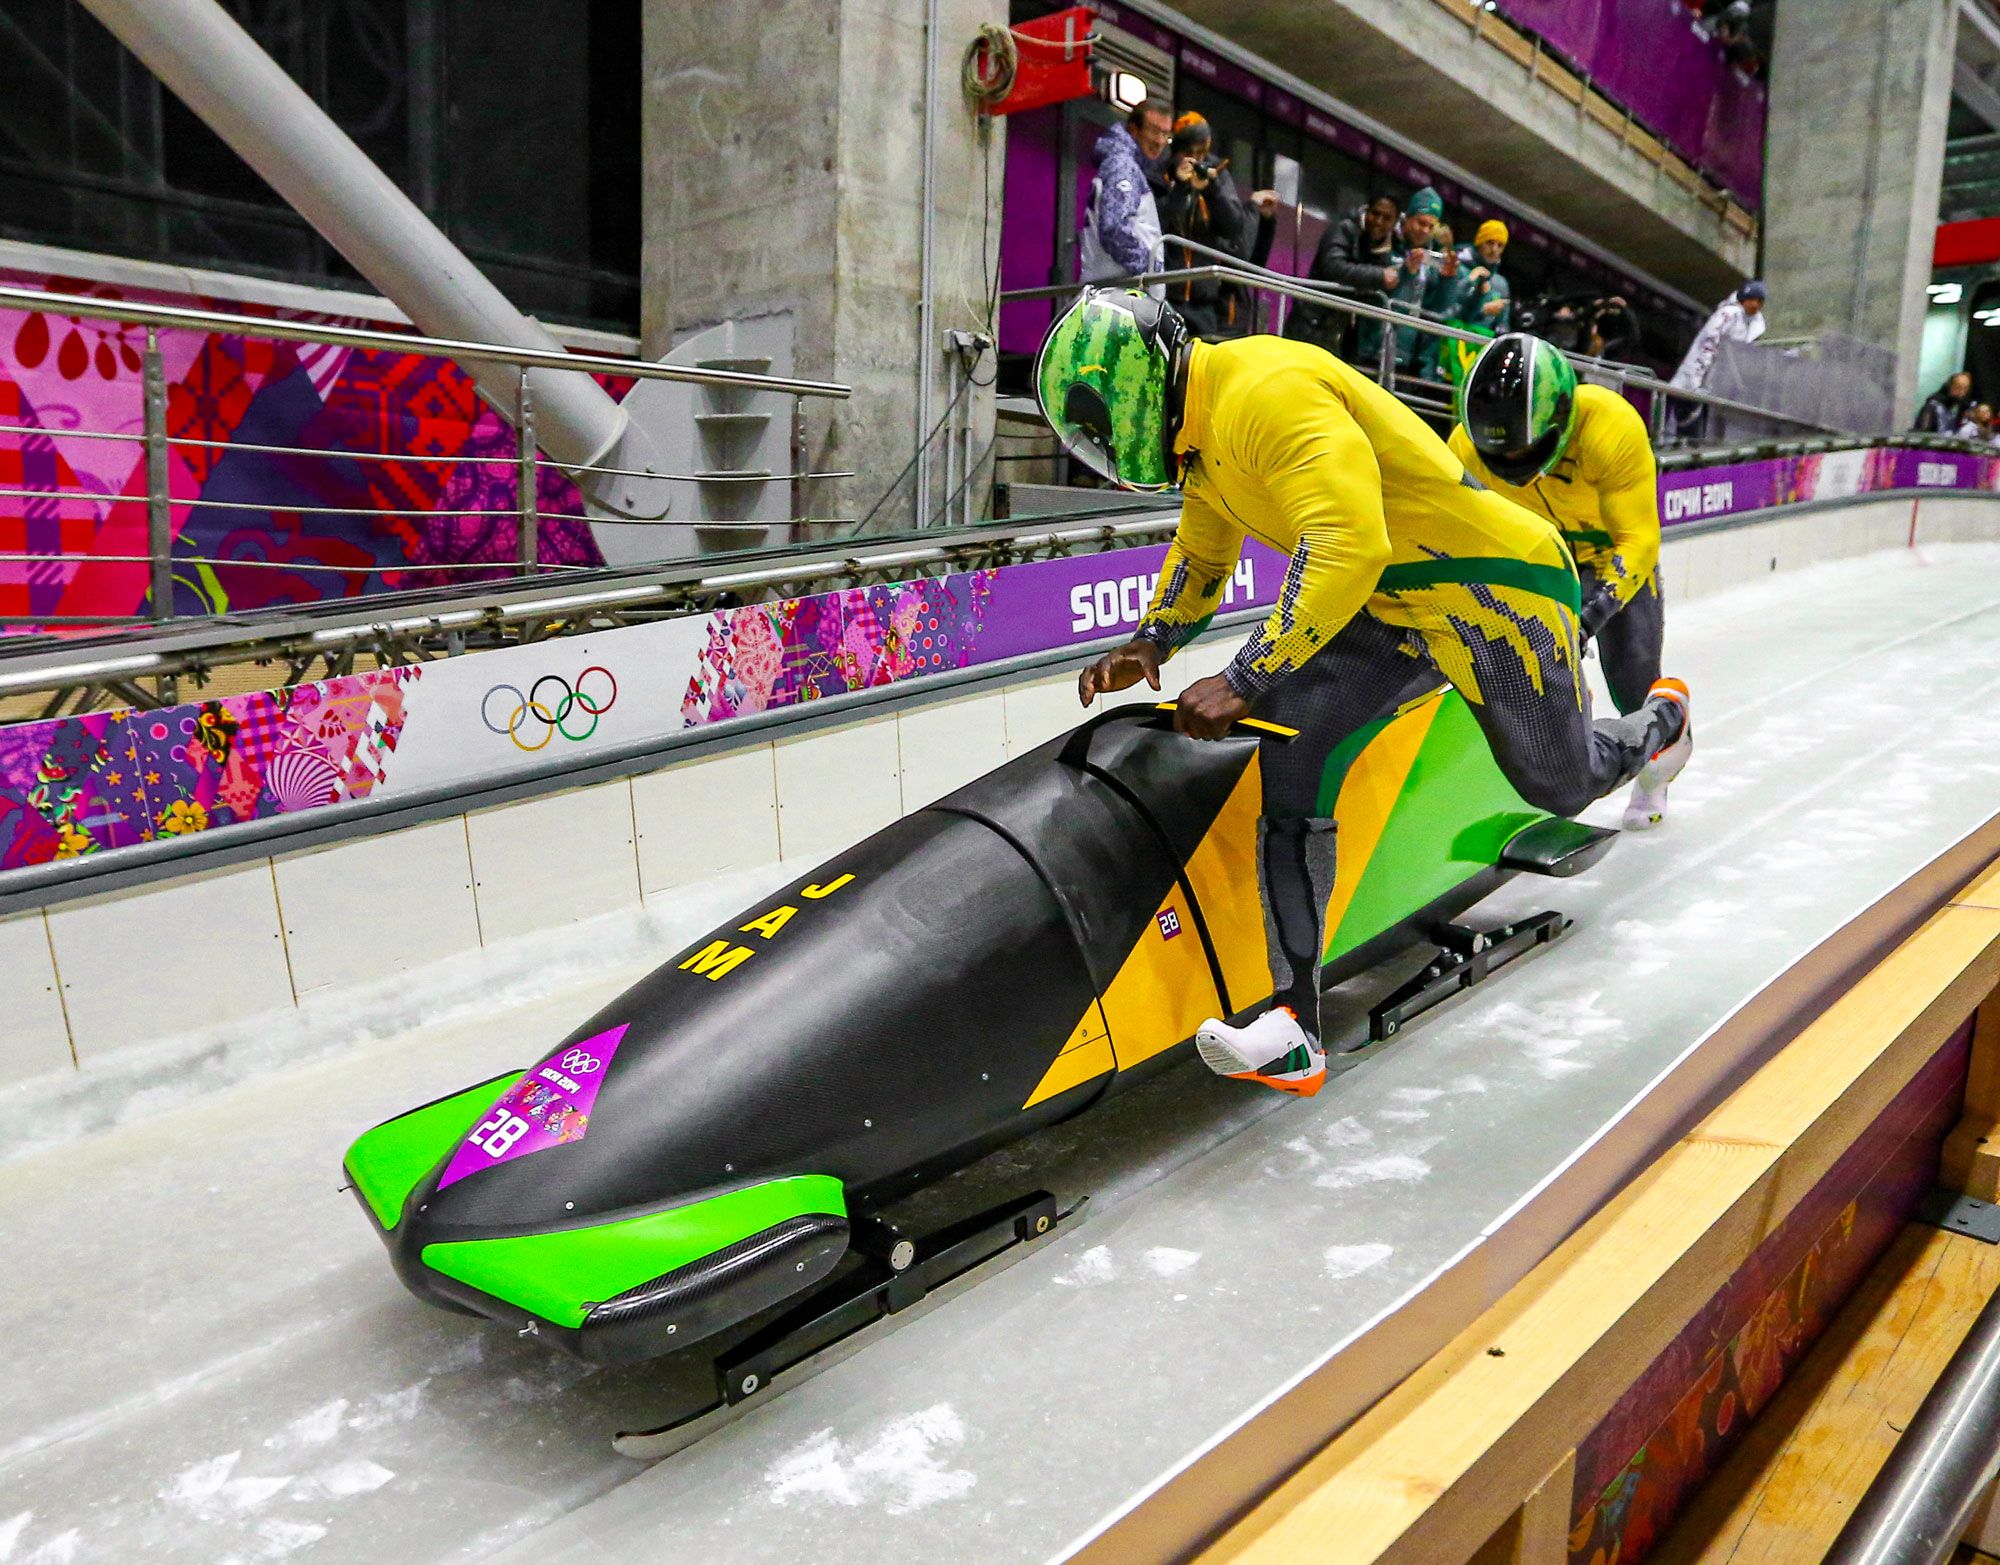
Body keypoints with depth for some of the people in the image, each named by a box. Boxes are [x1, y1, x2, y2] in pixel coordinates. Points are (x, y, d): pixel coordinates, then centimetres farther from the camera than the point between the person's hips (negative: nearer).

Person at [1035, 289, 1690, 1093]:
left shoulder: (1267, 389, -28)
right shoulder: (1201, 433, 5)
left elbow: (1349, 544, -38)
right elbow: (1200, 556, 21)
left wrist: (1244, 679, -36)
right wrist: (1148, 646, 5)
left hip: (1496, 587, -8)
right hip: (1386, 607, 8)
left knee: (1561, 785, 12)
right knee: (1293, 732, -16)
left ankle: (1657, 720, 50)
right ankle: (1296, 1017, -17)